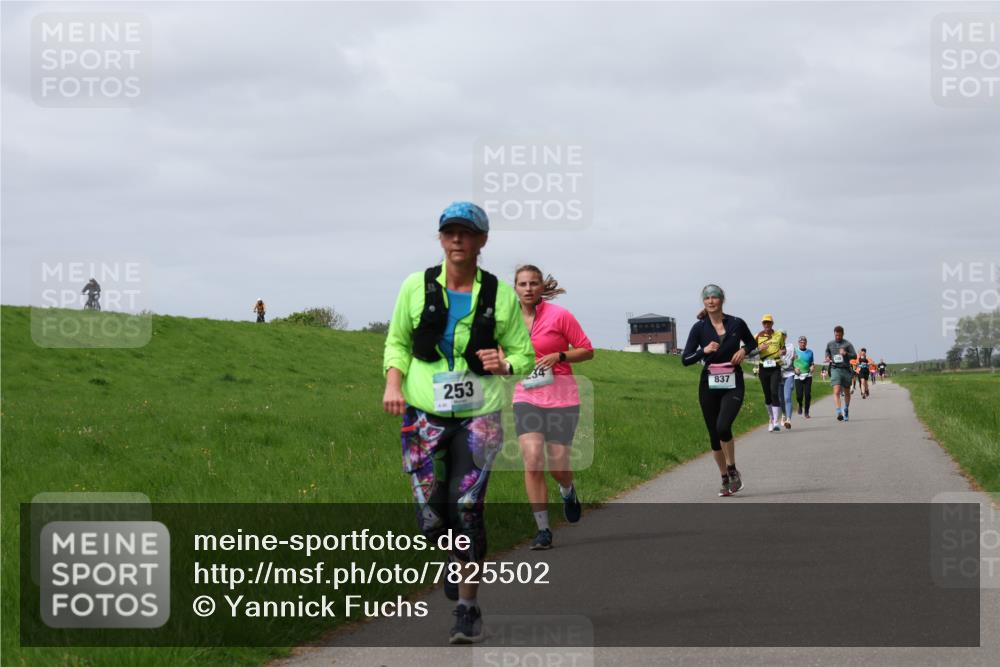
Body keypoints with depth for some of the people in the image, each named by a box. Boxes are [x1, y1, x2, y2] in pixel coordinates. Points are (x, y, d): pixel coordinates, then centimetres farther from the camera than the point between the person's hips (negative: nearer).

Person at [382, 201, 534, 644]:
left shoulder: (501, 295, -1)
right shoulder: (416, 287, 0)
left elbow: (523, 354, 5)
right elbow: (397, 342, 11)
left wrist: (505, 365, -17)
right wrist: (393, 381, -6)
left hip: (479, 415, -1)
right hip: (424, 413, 1)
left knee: (467, 508, -12)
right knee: (431, 516, -2)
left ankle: (468, 608, -1)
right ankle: (457, 557, 35)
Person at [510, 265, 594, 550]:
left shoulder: (559, 315, -6)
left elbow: (587, 350, -2)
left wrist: (559, 356, -16)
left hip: (561, 397, -2)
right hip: (526, 398, 2)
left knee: (557, 464, -2)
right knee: (532, 461, -14)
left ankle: (568, 492, 37)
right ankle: (543, 530, -7)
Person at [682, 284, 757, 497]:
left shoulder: (736, 324, 0)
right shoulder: (699, 328, -1)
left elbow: (752, 343, 17)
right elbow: (685, 359, -2)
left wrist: (744, 350, -4)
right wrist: (704, 351, -18)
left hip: (733, 385, -2)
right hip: (709, 385, 2)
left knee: (723, 427, -22)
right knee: (714, 434, 6)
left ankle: (733, 470, -2)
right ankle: (725, 479, 20)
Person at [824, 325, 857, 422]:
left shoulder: (847, 344, 1)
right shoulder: (830, 344, 10)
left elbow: (855, 356, -3)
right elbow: (827, 352, 29)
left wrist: (846, 353, -21)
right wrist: (827, 358, 7)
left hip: (846, 369, 0)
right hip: (835, 369, 0)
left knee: (847, 392, 13)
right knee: (837, 391, -17)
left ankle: (846, 409, 37)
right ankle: (839, 413, -26)